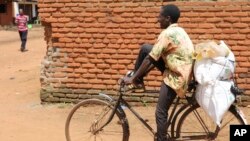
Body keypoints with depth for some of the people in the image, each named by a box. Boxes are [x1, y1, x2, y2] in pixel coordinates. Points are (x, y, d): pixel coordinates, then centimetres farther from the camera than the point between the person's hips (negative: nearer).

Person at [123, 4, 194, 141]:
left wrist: (134, 78, -9)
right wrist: (138, 75, 18)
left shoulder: (167, 33, -19)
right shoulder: (179, 31, 12)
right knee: (145, 48, 5)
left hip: (175, 77, -9)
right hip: (178, 71, 9)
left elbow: (149, 60, -18)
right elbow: (155, 56, 17)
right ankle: (138, 81, 15)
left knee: (160, 113, -3)